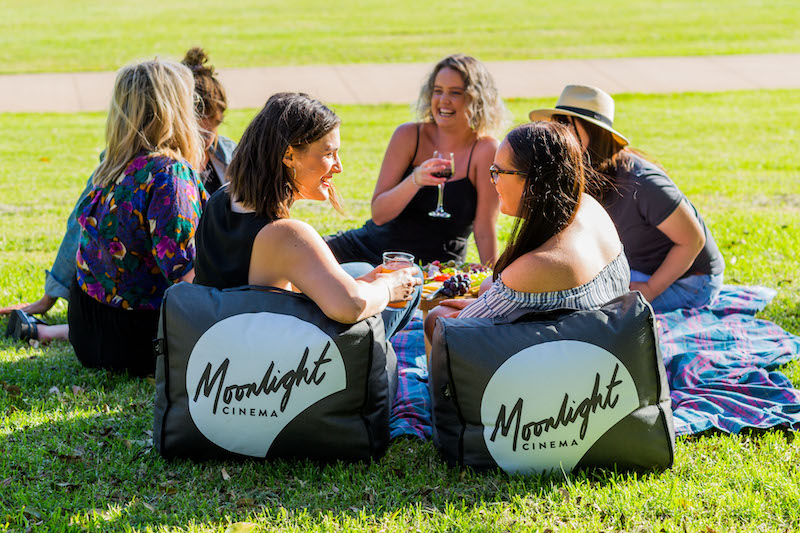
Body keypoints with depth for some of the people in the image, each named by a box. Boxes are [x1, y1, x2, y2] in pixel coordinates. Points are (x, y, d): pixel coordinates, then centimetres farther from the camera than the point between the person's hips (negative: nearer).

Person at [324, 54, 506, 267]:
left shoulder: (486, 150, -11)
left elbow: (484, 230, -9)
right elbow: (378, 214, -9)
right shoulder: (409, 135, -5)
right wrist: (415, 180, -25)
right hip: (373, 248, 3)